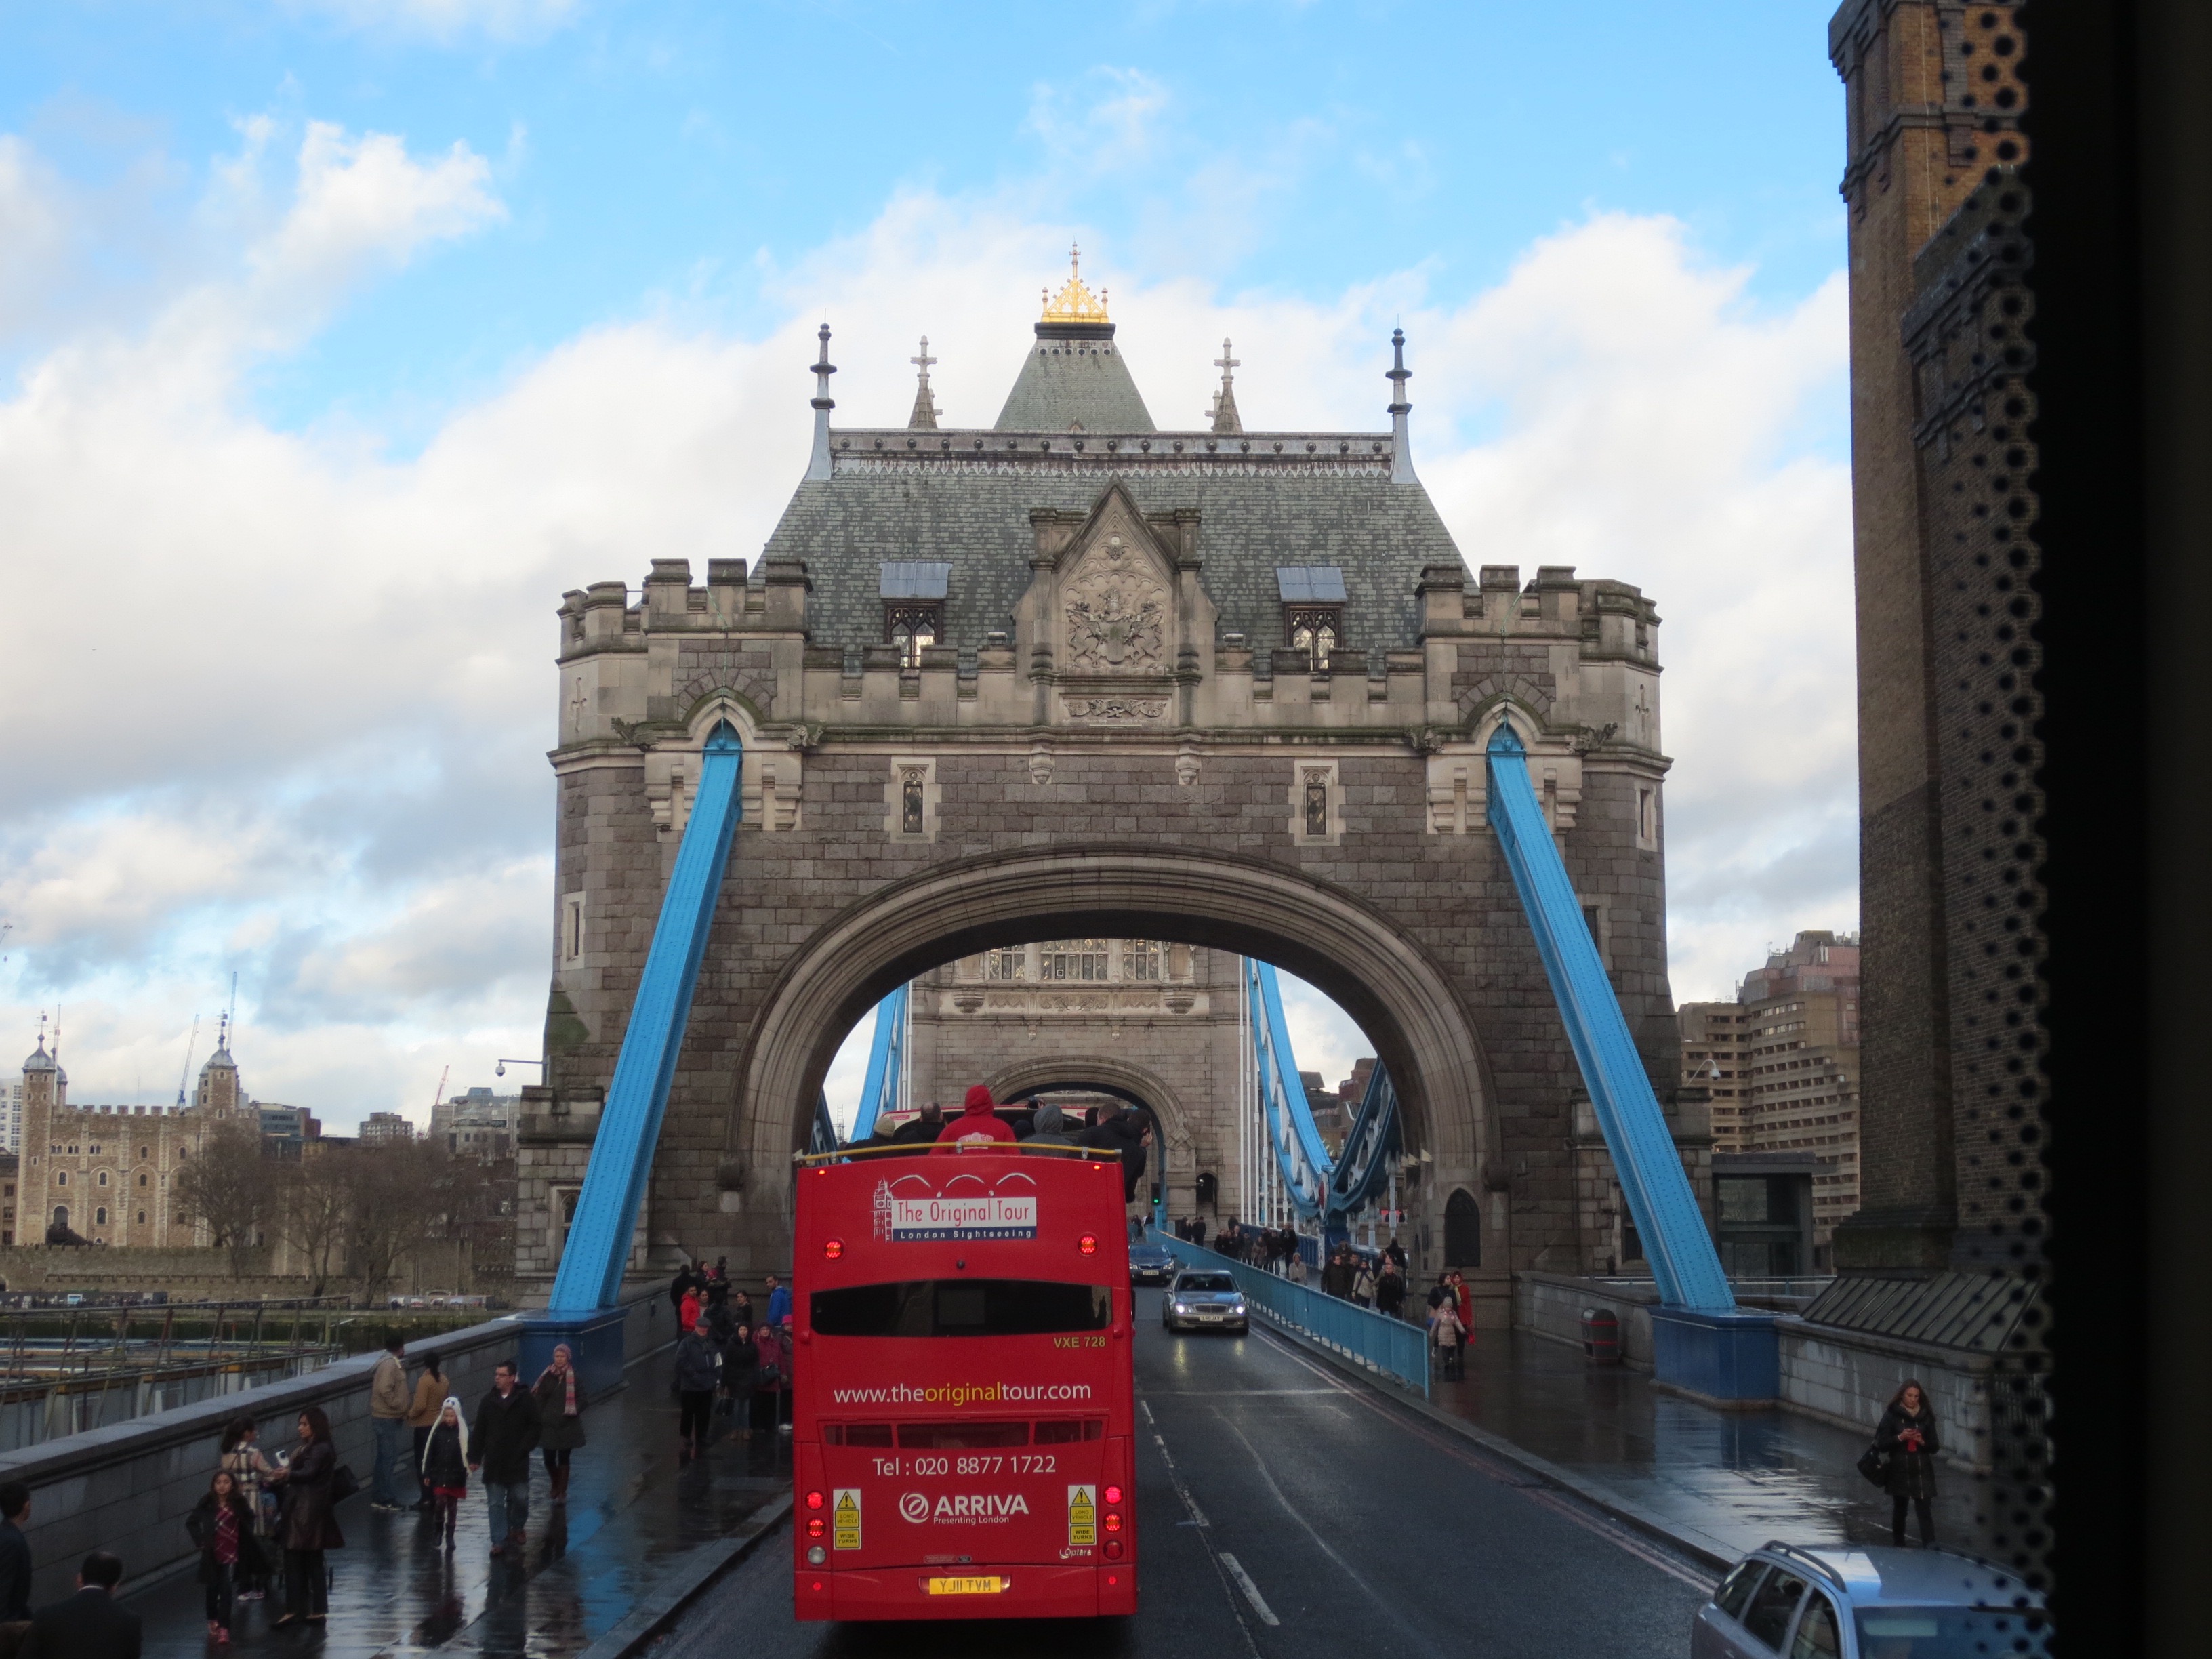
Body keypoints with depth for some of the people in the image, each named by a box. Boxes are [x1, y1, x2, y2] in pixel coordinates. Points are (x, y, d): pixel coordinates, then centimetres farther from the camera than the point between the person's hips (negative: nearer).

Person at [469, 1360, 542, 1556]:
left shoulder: (526, 1400, -4)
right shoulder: (489, 1401, 5)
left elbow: (535, 1428, -3)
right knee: (495, 1503, 3)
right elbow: (478, 1431, 8)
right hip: (493, 1463, 2)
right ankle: (499, 1541, 8)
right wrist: (474, 1457, 5)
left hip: (517, 1463, -2)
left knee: (520, 1499, 2)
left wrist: (523, 1449, -12)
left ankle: (515, 1529, 28)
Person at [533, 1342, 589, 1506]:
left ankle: (562, 1492, 9)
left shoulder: (575, 1378, -3)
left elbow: (583, 1400, 0)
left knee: (563, 1459, 2)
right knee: (548, 1459, 3)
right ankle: (556, 1485, 30)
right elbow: (540, 1400, 6)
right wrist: (538, 1421, 0)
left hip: (567, 1424, -2)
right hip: (549, 1425, 2)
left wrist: (574, 1410, -18)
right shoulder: (547, 1377, 3)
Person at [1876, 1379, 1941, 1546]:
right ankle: (1899, 1548, 26)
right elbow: (1881, 1445, -4)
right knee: (1899, 1512, 13)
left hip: (1922, 1472, 0)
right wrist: (1900, 1438, -19)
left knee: (1925, 1512, -9)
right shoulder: (1892, 1416, -1)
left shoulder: (1926, 1417, 5)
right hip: (1900, 1472, 0)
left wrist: (1923, 1442, -13)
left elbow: (1935, 1447, 8)